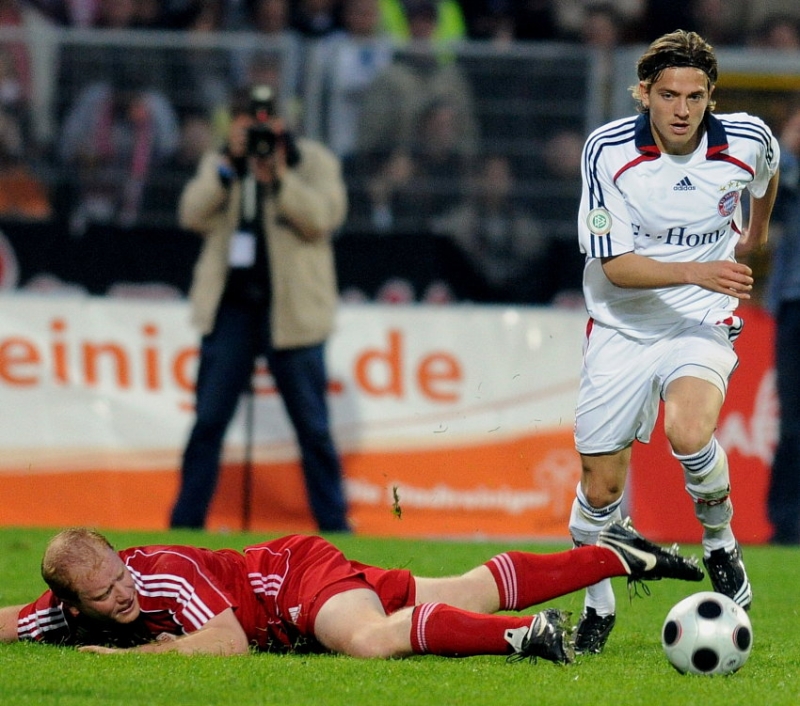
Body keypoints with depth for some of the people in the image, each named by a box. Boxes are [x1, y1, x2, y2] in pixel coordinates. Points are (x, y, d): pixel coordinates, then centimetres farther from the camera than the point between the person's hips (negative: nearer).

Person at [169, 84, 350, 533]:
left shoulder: (315, 162, 1)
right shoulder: (219, 165, 11)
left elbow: (324, 217, -13)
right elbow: (193, 215, -4)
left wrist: (278, 176, -20)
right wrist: (230, 164, -12)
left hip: (290, 308, -2)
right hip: (230, 306, 2)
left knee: (312, 425, 2)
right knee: (208, 421, 3)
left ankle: (334, 524, 9)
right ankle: (186, 522, 8)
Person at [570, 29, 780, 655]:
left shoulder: (747, 140, -11)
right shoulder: (608, 151, -16)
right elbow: (616, 265, -19)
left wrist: (756, 232, 32)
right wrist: (695, 271, -34)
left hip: (702, 323, 0)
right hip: (622, 328, 0)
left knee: (690, 433, -31)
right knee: (600, 490, 2)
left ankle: (719, 541, -3)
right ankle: (597, 603, 28)